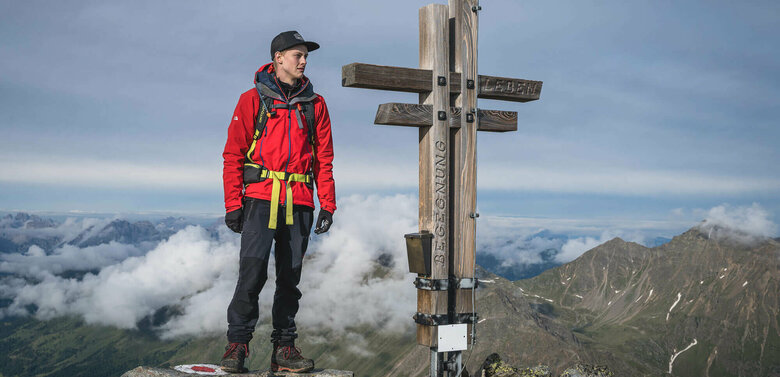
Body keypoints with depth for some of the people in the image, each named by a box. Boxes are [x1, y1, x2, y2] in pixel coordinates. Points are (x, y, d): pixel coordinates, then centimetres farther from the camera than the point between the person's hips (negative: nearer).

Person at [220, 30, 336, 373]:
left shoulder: (315, 104, 12)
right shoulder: (253, 100, 5)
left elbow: (324, 158, 13)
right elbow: (233, 155, 3)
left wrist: (327, 204, 5)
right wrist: (232, 204, -5)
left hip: (299, 203, 3)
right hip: (261, 198, -3)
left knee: (290, 277, 6)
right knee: (252, 272, -12)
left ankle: (284, 348, 14)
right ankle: (237, 344, 0)